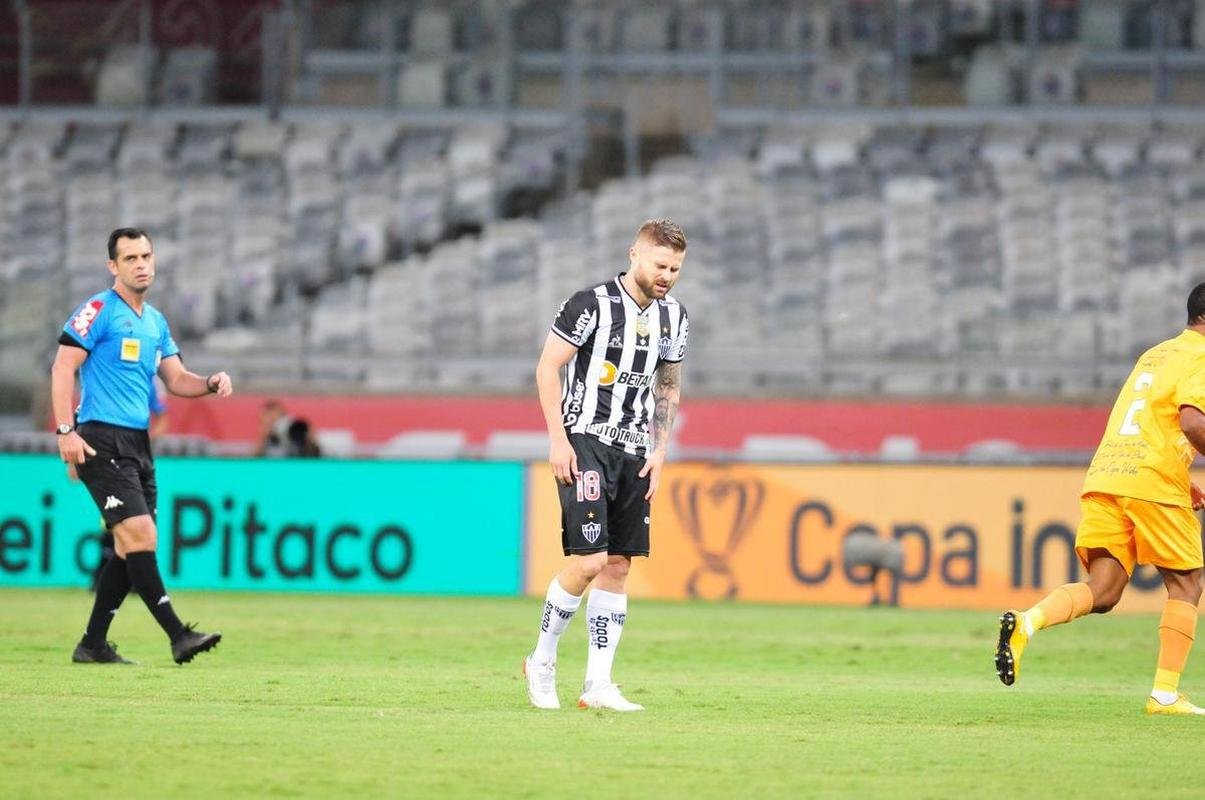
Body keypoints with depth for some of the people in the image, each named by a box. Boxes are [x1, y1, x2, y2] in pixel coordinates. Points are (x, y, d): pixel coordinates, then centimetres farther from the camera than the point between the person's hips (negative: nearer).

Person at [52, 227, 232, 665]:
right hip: (102, 440, -8)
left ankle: (92, 645, 13)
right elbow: (63, 368, -10)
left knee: (129, 548, 7)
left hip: (137, 444, 8)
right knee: (141, 535, -16)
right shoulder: (98, 311, -6)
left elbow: (176, 379, 19)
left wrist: (211, 383, -2)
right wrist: (66, 431, -18)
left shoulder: (156, 322, 17)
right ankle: (178, 636, -18)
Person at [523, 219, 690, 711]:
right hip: (585, 444, -7)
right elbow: (547, 367, -9)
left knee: (618, 567, 3)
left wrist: (659, 450, 12)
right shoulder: (592, 305, -11)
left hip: (633, 453, 7)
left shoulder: (673, 318, 9)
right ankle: (542, 662, 4)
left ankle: (598, 684, 6)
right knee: (589, 561, -15)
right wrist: (558, 439, -14)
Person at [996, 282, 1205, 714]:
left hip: (1106, 475, 7)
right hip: (1154, 482, -7)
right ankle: (1165, 692, 3)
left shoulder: (1155, 354, 26)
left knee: (1101, 592, 0)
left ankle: (1026, 623, -27)